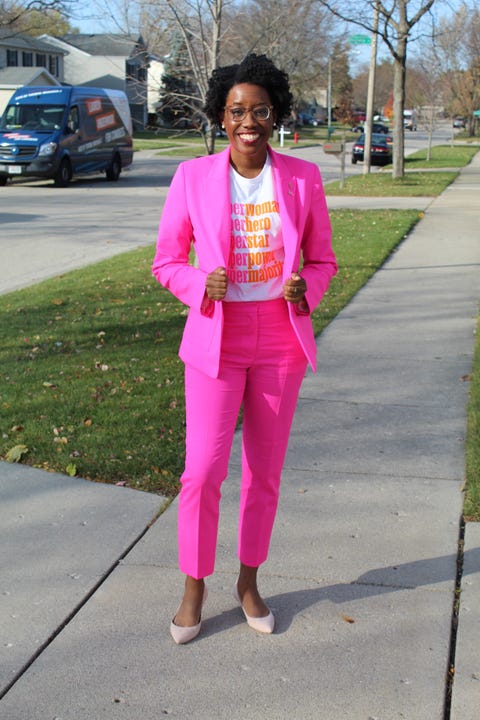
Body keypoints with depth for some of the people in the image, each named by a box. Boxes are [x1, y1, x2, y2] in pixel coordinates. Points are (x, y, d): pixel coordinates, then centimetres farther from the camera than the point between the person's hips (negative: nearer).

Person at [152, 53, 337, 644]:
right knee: (202, 471, -3)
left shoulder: (302, 178, -1)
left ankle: (248, 583, 31)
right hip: (216, 342, -1)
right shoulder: (193, 178, -5)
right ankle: (194, 588, 19)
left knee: (265, 472, 11)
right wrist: (200, 284, -20)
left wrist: (306, 289, -16)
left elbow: (322, 259, 7)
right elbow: (166, 261, 1)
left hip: (281, 343, 2)